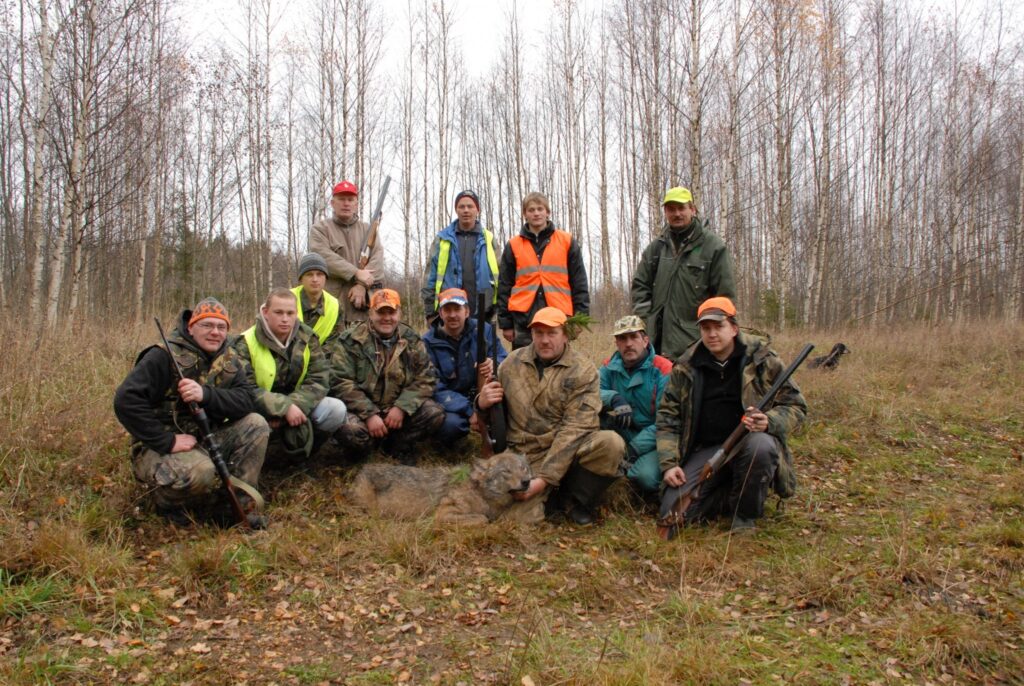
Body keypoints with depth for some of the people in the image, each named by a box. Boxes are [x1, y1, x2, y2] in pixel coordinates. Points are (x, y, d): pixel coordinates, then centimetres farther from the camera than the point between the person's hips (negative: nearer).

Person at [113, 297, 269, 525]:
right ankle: (166, 500, 0)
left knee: (256, 425, -13)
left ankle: (239, 502, -8)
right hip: (158, 449, -6)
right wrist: (167, 442, -26)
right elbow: (126, 401, -24)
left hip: (207, 442, 6)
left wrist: (206, 394, -30)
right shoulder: (165, 355, -14)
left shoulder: (229, 359, 4)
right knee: (201, 472, -36)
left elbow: (246, 400, -11)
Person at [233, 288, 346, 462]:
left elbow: (319, 380, -10)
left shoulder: (307, 338, -3)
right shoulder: (246, 343, -14)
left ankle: (298, 449, 3)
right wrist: (284, 407, -33)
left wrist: (293, 406, -27)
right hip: (261, 411, -3)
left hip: (296, 406, 4)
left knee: (337, 409, -20)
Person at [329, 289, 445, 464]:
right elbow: (341, 383, -15)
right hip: (361, 409, -3)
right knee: (349, 430, -35)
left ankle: (398, 444, 4)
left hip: (398, 409, 3)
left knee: (435, 414, -20)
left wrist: (401, 407, -19)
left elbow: (425, 380, -4)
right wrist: (369, 415, -24)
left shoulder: (412, 341, 3)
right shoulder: (350, 340, -7)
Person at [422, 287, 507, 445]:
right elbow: (434, 387, -17)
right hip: (451, 403, -3)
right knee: (451, 422, -37)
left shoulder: (482, 329, -2)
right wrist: (470, 411, -29)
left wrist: (495, 364, -31)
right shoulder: (429, 342, -10)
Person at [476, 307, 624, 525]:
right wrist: (482, 403, -15)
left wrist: (545, 477, -22)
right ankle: (549, 497, 10)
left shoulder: (582, 370, -7)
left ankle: (574, 500, -5)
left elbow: (574, 428, -15)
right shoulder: (512, 363, 4)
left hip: (570, 451, 0)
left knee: (611, 443, -30)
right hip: (526, 455, 1)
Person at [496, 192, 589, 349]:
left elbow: (579, 283, 7)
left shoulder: (567, 242, 8)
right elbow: (504, 287, 10)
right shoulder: (513, 246, 9)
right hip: (524, 319, 1)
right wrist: (506, 323, 4)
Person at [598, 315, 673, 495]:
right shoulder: (610, 366, 0)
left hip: (651, 440, -4)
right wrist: (614, 398, -31)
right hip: (621, 434, 4)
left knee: (646, 477, -34)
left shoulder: (662, 370, -13)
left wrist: (635, 447, -24)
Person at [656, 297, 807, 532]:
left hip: (749, 441, -1)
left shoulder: (763, 359, -3)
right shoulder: (685, 369, 2)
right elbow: (668, 418, 3)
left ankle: (746, 514, -10)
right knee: (673, 511, -17)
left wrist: (769, 422, -23)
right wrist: (669, 464, -9)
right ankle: (735, 496, 10)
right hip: (705, 449, 2)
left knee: (761, 446, -39)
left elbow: (794, 405, -1)